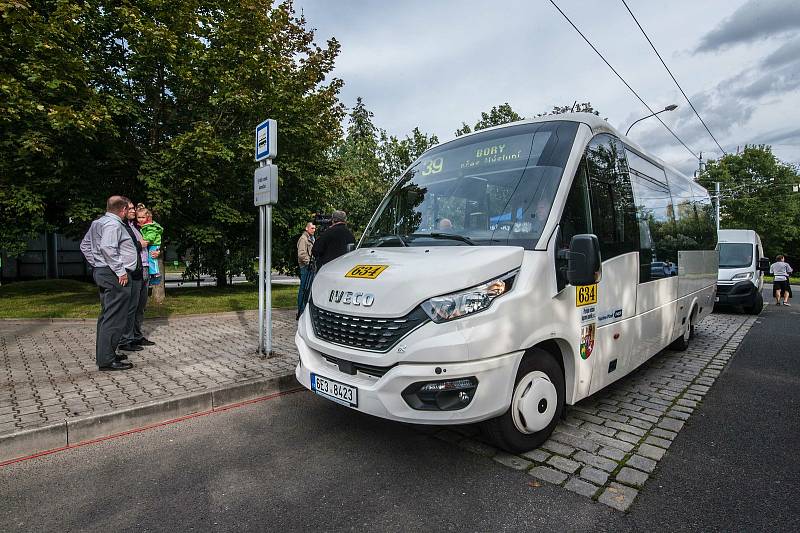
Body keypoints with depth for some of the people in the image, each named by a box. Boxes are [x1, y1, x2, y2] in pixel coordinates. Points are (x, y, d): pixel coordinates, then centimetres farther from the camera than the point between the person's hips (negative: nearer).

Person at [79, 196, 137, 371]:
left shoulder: (98, 223, 18)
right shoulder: (113, 224, -14)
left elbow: (85, 245, 25)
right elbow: (107, 248, -27)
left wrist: (95, 264, 22)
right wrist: (120, 270, -23)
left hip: (100, 271, 11)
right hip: (115, 277, -11)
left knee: (106, 315, 18)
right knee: (114, 318, -8)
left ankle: (103, 354, 28)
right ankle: (107, 360, -6)